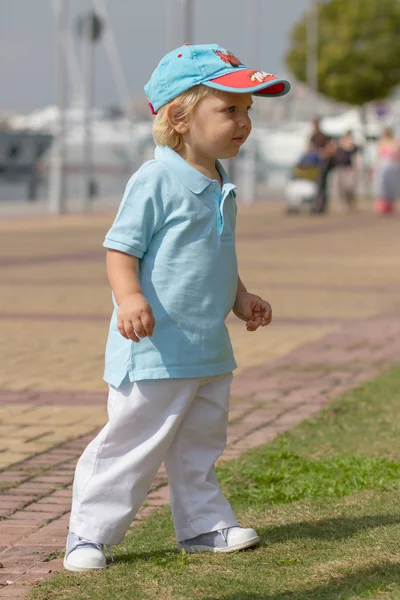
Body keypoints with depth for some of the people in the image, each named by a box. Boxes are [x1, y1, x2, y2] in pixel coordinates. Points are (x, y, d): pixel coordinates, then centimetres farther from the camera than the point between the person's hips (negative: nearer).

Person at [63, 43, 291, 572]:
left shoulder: (220, 188, 11)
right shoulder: (155, 182, -16)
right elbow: (121, 248, -17)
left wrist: (240, 298, 15)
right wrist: (129, 298, -32)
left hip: (210, 350, 8)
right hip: (155, 350, -8)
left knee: (200, 447, 19)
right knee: (131, 443, -3)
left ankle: (204, 525, 32)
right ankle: (89, 534, 7)